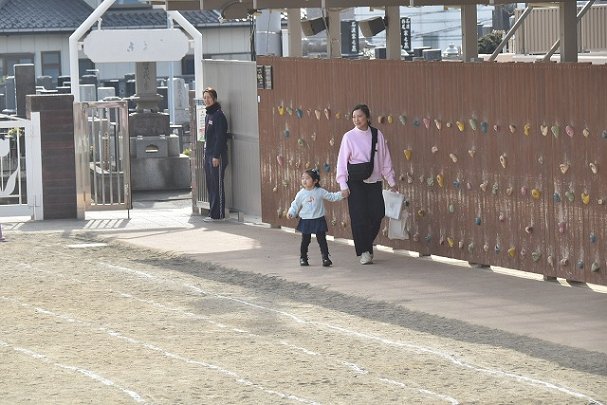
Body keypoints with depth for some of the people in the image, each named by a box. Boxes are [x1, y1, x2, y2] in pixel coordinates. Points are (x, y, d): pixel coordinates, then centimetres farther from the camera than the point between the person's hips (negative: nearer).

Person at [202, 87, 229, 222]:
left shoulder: (218, 115, -11)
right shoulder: (208, 115, 17)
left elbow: (220, 137, -17)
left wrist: (216, 156, -21)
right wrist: (206, 154, 15)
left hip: (217, 156, -9)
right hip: (208, 155, 9)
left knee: (217, 185, -7)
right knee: (210, 185, 10)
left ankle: (218, 214, -6)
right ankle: (213, 213, 15)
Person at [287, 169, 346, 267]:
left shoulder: (320, 192, -3)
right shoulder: (301, 194, -1)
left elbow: (331, 197, 5)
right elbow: (295, 205, 6)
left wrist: (340, 194, -8)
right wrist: (291, 213, -7)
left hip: (319, 220, -1)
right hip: (306, 221, 1)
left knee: (322, 240, -1)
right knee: (305, 240, 7)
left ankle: (325, 258, 2)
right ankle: (303, 258, 19)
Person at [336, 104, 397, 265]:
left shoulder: (377, 135, 4)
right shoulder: (349, 137, -2)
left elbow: (385, 160, 10)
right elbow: (342, 161, -1)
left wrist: (391, 181, 10)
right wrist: (343, 185, -7)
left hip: (374, 182, 2)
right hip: (356, 183, -2)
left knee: (377, 215, -1)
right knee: (359, 217, -5)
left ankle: (367, 244, 22)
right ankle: (364, 251, 3)